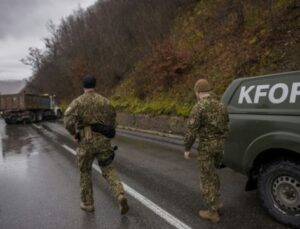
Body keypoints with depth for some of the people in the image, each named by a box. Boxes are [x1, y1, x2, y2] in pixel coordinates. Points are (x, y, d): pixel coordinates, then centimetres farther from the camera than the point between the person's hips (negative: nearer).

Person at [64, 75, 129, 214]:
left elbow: (68, 121, -16)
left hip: (86, 142, -1)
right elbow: (112, 122, 9)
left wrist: (74, 134, 3)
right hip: (103, 141, 2)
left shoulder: (77, 102, -2)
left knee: (85, 172, 18)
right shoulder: (105, 101, 6)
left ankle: (88, 203, 26)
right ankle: (120, 196, -12)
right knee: (108, 170, 10)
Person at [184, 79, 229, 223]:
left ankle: (212, 212, 12)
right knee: (211, 173, 25)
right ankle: (216, 202, 28)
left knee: (207, 179, 4)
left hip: (206, 147, -7)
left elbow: (191, 131, -19)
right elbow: (226, 128, 12)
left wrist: (187, 149, -8)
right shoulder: (221, 106, 7)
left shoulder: (198, 108, -17)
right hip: (219, 145, 7)